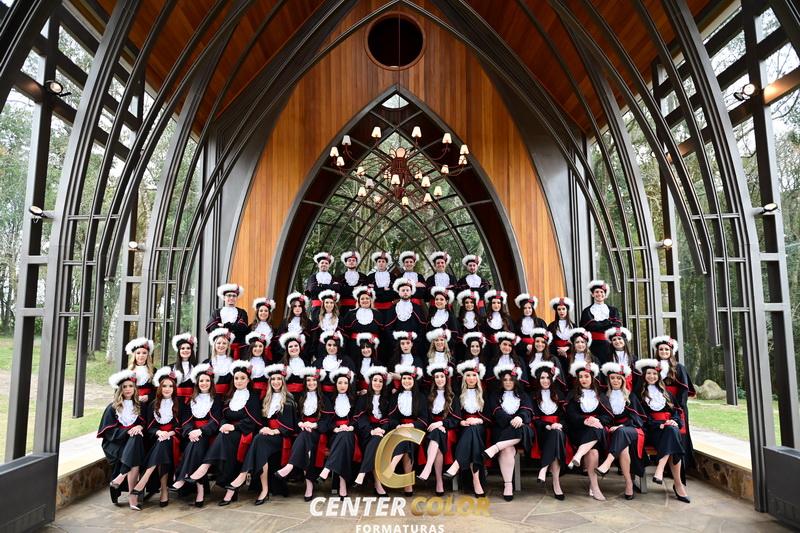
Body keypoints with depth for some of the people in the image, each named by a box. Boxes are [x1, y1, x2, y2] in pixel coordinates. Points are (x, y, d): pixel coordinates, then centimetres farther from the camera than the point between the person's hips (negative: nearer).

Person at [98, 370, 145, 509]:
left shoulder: (139, 406, 14)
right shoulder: (112, 407, 4)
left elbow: (145, 423, 11)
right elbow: (108, 431, -2)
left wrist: (139, 427, -12)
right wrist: (128, 432, -15)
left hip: (134, 439, 3)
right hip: (115, 442, -3)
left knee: (137, 439, -33)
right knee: (134, 460, -31)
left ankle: (120, 477, -31)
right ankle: (132, 496, -29)